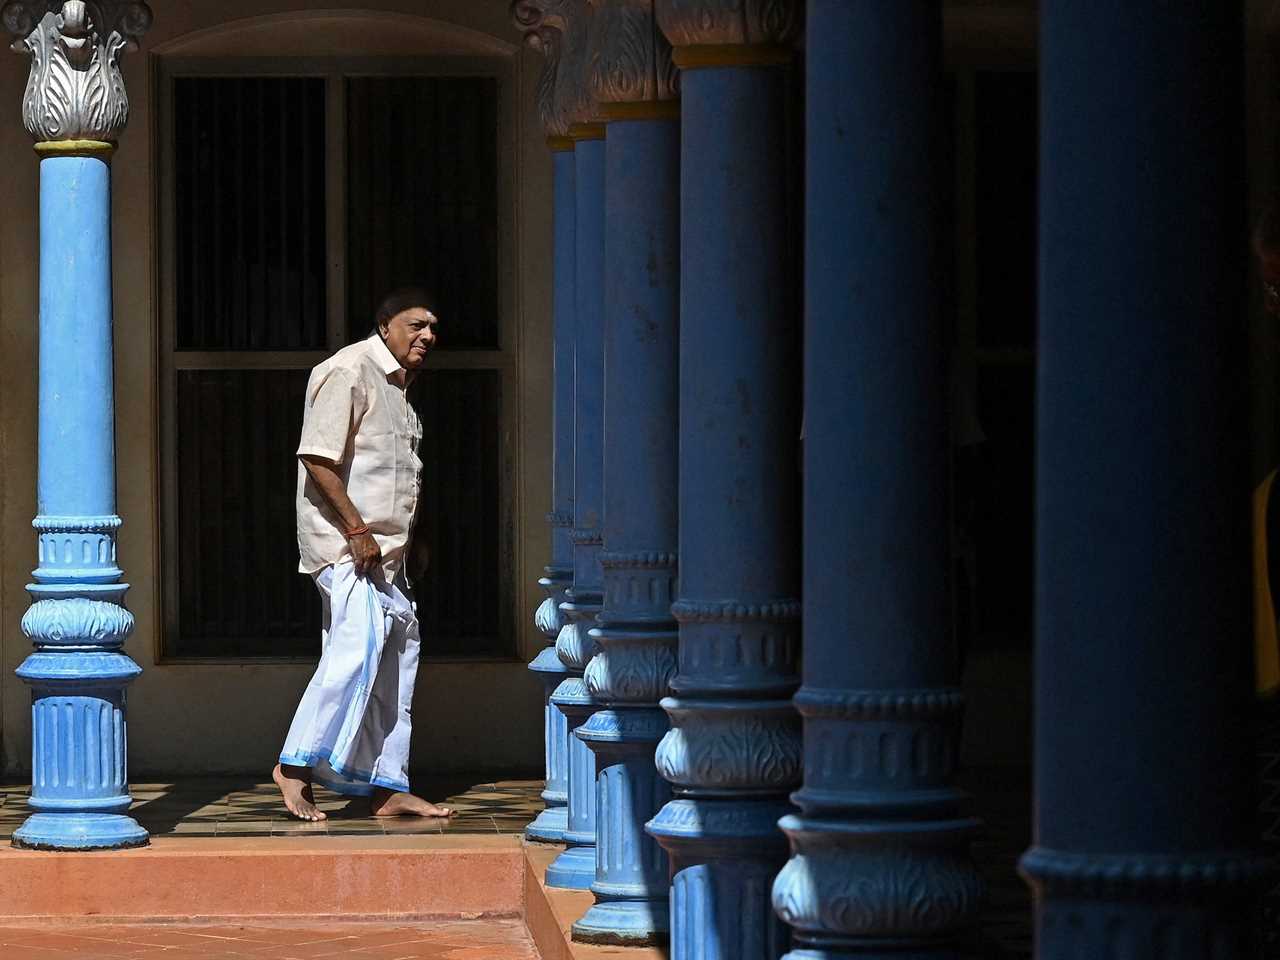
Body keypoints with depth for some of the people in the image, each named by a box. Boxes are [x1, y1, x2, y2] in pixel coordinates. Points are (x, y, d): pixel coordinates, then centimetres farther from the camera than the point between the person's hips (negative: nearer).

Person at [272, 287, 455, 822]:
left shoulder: (397, 384, 20)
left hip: (383, 549, 10)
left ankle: (388, 788, 13)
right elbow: (317, 457, -19)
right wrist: (355, 529, -21)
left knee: (395, 655, 9)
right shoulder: (351, 371, -11)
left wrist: (407, 538, 20)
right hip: (344, 542, -10)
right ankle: (297, 764, -16)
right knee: (358, 644, -20)